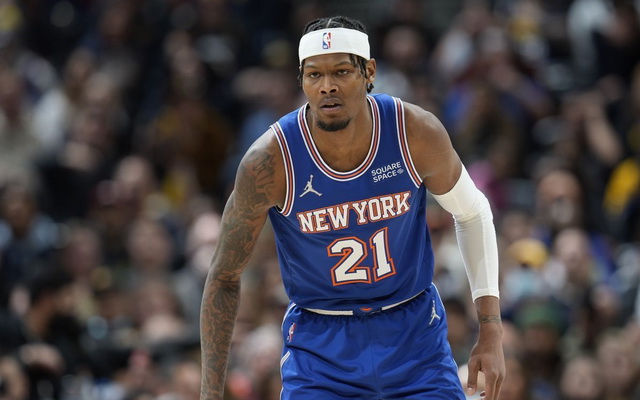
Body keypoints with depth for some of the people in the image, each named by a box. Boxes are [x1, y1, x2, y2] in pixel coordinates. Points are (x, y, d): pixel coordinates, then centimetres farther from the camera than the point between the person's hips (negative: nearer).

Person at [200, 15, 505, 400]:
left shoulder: (417, 134, -16)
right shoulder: (269, 163, -21)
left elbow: (472, 213, 3)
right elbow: (225, 277, -9)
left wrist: (491, 331, -2)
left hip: (414, 331, 2)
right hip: (319, 348, -2)